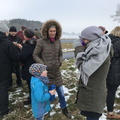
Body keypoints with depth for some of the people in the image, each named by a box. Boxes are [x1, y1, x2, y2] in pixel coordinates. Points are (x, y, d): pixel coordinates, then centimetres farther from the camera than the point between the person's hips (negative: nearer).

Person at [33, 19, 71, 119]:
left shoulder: (58, 41, 1)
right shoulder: (41, 42, -11)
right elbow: (35, 55, -5)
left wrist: (60, 62, 0)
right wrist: (43, 65, -13)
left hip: (56, 71, 4)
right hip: (46, 71, -3)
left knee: (61, 92, 10)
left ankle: (64, 109, 32)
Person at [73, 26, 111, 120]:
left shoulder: (101, 53, -24)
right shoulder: (98, 50, 5)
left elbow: (83, 67, -24)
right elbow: (86, 63, 8)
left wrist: (78, 48, -17)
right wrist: (80, 48, -4)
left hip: (93, 95, -9)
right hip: (91, 91, 9)